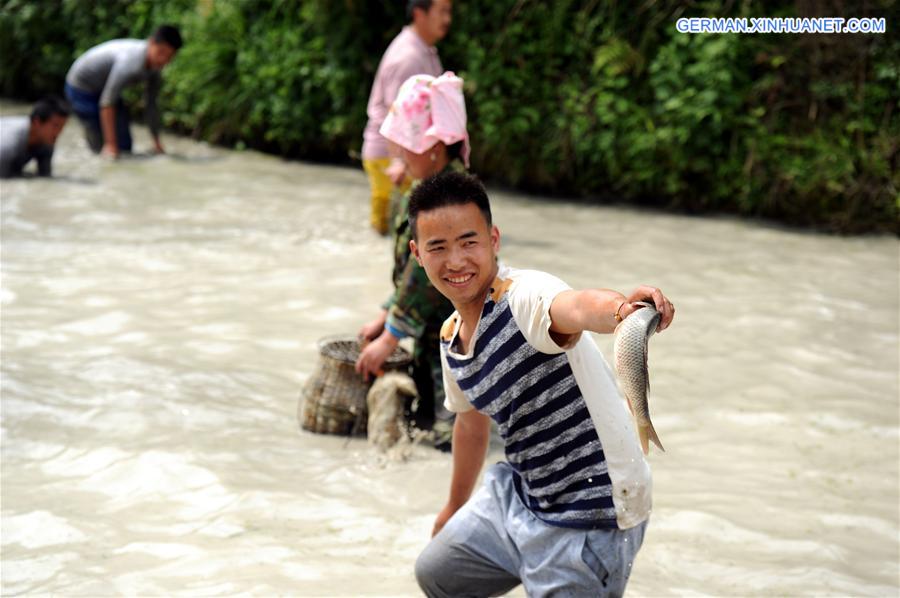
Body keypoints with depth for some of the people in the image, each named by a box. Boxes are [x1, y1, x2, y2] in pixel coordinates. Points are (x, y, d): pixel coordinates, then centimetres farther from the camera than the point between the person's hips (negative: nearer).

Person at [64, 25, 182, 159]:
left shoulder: (156, 65, -11)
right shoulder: (132, 61, -38)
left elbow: (150, 105, 4)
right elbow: (107, 102, -36)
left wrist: (157, 142, 7)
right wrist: (110, 145, -36)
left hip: (105, 87, 8)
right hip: (81, 88, -8)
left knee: (125, 145, 4)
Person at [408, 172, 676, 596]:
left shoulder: (525, 295, -25)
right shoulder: (451, 338, 3)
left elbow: (577, 306, -49)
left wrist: (623, 308, -73)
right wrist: (455, 506, 34)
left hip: (587, 517, -9)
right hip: (520, 494, 9)